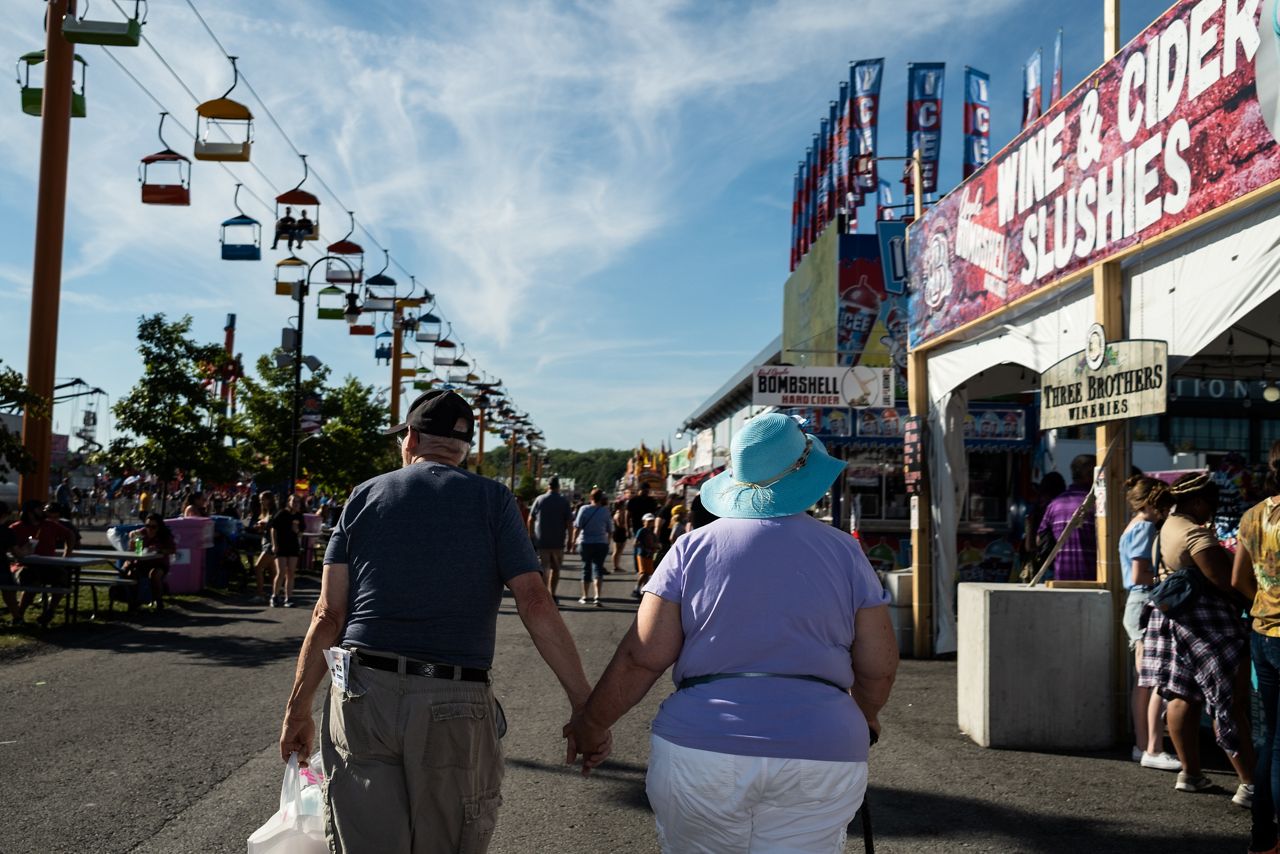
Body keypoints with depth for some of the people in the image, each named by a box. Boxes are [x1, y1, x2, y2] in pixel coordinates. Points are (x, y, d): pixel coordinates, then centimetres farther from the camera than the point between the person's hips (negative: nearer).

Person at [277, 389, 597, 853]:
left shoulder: (365, 496, 8)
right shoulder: (492, 499, 3)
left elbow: (328, 615, 4)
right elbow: (536, 605, -6)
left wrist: (297, 710, 11)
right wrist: (583, 702, -2)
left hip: (362, 697, 2)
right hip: (456, 708, -1)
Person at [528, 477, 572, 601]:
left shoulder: (539, 499, 1)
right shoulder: (564, 501, -3)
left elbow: (531, 519, 5)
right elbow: (569, 522, -7)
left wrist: (531, 535, 15)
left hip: (541, 540, 0)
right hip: (558, 541, 0)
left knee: (544, 568, -1)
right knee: (555, 568, 15)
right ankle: (552, 594, 20)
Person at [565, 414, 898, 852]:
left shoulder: (694, 547, 2)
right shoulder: (844, 551, 4)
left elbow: (642, 657, -2)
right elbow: (879, 667, 7)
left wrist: (591, 724, 12)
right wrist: (864, 714, 28)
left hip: (700, 748, 0)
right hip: (820, 751, 1)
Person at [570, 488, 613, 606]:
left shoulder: (584, 509, -5)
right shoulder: (605, 511, -2)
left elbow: (577, 527, -8)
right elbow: (610, 530, 4)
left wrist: (573, 542, -1)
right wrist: (608, 542, 19)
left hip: (586, 543, 0)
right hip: (601, 543, 0)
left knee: (586, 569, 13)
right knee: (597, 569, 0)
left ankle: (584, 597, 21)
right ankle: (597, 596, -16)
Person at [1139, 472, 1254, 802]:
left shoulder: (1166, 529, 13)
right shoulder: (1195, 534, -18)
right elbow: (1225, 582, -22)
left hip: (1171, 619, 10)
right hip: (1205, 624, -10)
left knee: (1183, 696, 12)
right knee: (1232, 703, -6)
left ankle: (1190, 774, 19)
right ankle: (1249, 785, -5)